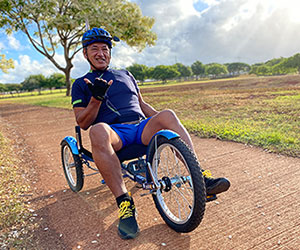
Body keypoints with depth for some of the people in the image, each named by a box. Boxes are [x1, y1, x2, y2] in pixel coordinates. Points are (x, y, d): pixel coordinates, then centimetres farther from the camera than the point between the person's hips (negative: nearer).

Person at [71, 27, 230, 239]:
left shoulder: (125, 75, 27)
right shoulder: (81, 84, 16)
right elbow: (83, 123, 5)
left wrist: (163, 123, 10)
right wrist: (96, 99, -14)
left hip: (141, 127, 3)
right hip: (114, 134, -3)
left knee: (167, 115, -26)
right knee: (98, 131, -38)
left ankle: (200, 179, -31)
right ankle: (124, 203, -36)